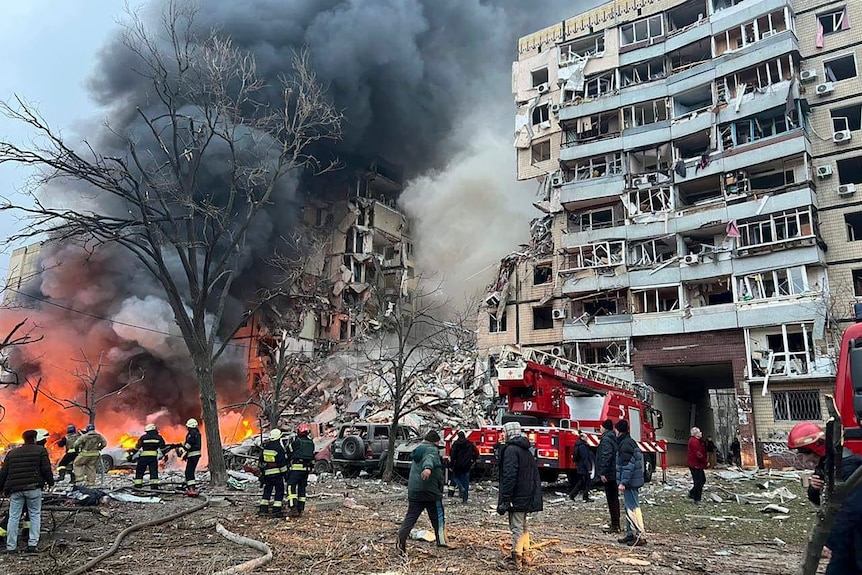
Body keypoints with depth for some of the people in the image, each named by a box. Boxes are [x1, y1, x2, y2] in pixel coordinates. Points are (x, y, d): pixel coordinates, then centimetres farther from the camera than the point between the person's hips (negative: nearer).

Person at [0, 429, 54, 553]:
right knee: (35, 515, 5)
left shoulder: (12, 453, 18)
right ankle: (33, 544, 0)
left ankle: (11, 546, 7)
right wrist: (51, 482, 10)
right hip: (33, 487, -3)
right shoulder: (40, 450, 4)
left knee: (13, 517, 7)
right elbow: (46, 469, -1)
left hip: (15, 489, 3)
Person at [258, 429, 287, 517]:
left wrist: (262, 470, 25)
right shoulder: (279, 448, -14)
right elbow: (282, 463, -13)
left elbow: (260, 461, 13)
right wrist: (285, 473, -4)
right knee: (279, 491, 2)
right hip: (277, 473, -5)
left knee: (267, 490, 16)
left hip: (267, 473, 6)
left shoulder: (265, 447, 4)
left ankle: (263, 509, 14)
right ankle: (276, 510, -1)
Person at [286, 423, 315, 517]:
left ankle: (293, 508, -16)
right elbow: (312, 457, 16)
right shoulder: (311, 443, 11)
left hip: (297, 467, -6)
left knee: (291, 487, -4)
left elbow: (288, 454, 3)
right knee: (302, 488, 13)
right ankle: (300, 509, 13)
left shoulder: (296, 442, -7)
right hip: (307, 468, 6)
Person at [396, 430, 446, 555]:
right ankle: (441, 541, 16)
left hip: (413, 490, 7)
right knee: (438, 517, 10)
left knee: (410, 517, 4)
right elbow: (429, 459, -31)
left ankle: (401, 542, -9)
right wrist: (428, 468, -52)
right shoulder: (432, 450, -7)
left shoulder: (417, 450, 20)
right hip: (430, 490, -7)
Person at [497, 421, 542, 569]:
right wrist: (533, 495, 23)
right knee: (523, 526, 19)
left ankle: (516, 560, 1)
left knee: (516, 527, -3)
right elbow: (534, 474, 19)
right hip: (527, 496, 9)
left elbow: (509, 476, -22)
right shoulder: (527, 450, 14)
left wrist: (504, 500, -21)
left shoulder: (511, 450, -16)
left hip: (517, 496, -9)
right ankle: (522, 554, 28)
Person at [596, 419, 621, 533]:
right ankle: (616, 525, 23)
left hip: (609, 475, -9)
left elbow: (606, 457, -24)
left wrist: (603, 473, -22)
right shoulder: (615, 439, 13)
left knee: (611, 499, -4)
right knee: (614, 499, 15)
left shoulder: (606, 439, -16)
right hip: (615, 474, 9)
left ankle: (615, 526, -1)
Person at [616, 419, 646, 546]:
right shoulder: (630, 442, 17)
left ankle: (640, 536, -8)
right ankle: (630, 534, 22)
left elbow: (628, 465, -22)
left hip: (629, 483, -11)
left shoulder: (625, 444, -16)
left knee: (633, 508, -9)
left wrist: (623, 482, -21)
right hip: (632, 482, 11)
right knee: (629, 508, 15)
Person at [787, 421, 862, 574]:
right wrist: (814, 488, -14)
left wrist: (831, 541, -29)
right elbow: (818, 500, 10)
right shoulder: (824, 463, 1)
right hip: (848, 528, 8)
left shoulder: (847, 465, -26)